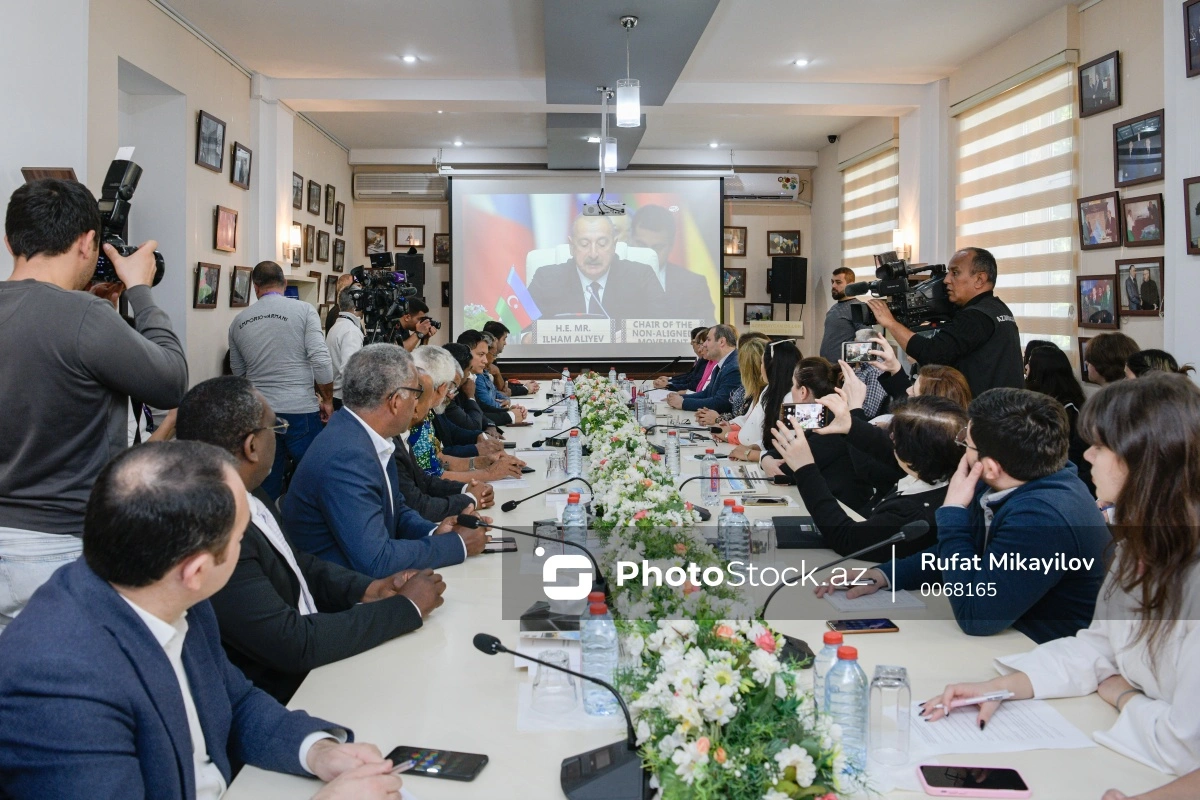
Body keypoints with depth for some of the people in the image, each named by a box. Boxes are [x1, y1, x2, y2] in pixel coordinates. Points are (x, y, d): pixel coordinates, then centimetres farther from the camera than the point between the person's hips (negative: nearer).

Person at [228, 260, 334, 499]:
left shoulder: (239, 321, 8)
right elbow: (321, 360, -12)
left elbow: (238, 372, 17)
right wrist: (327, 400, 0)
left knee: (267, 485, 11)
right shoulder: (303, 311, -5)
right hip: (300, 410, -4)